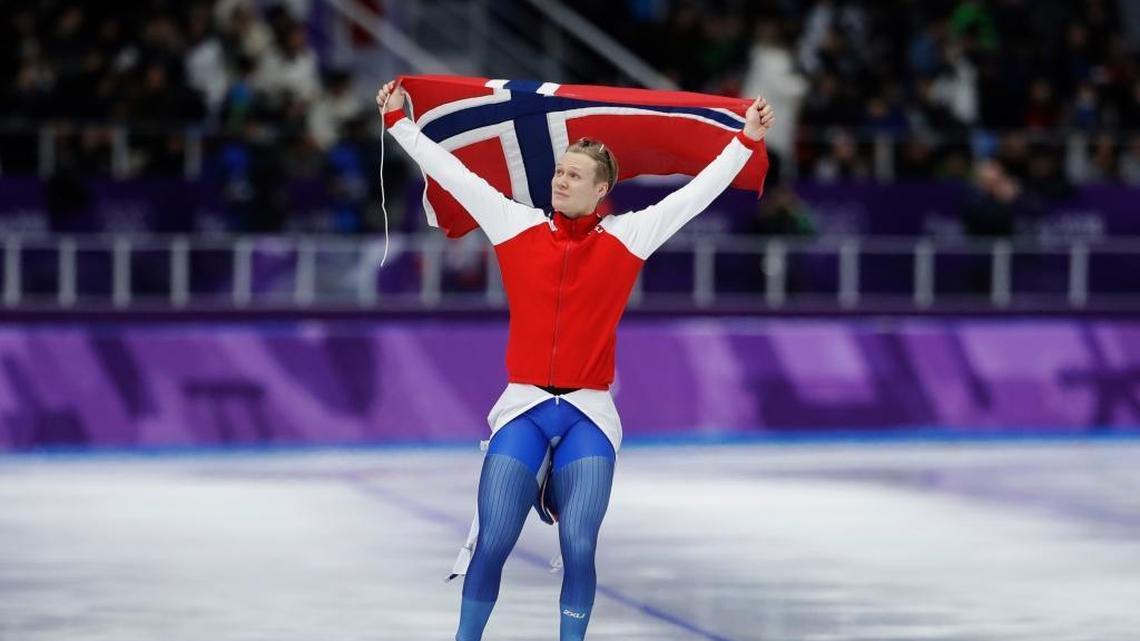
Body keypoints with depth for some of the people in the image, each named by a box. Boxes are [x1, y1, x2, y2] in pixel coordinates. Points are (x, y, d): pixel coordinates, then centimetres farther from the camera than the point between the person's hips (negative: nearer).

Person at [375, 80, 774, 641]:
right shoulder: (518, 226, 5)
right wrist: (398, 122, 9)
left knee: (578, 547, -12)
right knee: (492, 544, -8)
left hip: (589, 413, 0)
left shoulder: (626, 236, 3)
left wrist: (747, 140, 2)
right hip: (523, 408, 1)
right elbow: (451, 173, 8)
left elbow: (698, 191, 5)